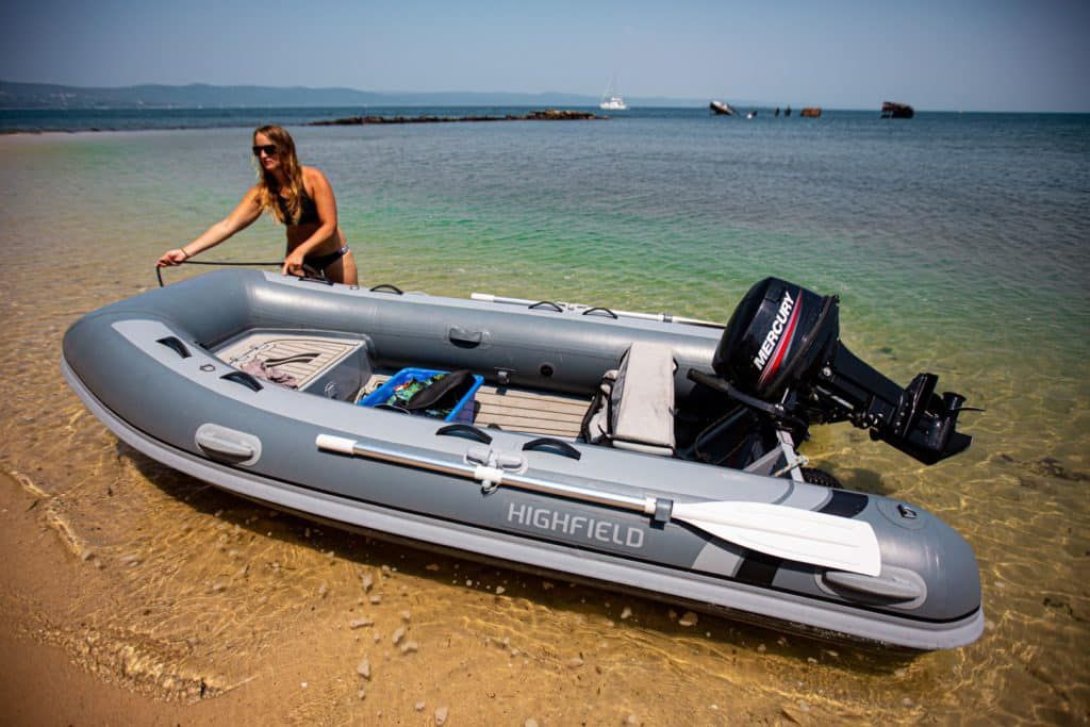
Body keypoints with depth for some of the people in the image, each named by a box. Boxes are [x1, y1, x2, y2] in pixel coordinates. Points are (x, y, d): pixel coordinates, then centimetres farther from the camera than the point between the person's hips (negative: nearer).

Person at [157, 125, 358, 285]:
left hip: (334, 254, -2)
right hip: (298, 257, 3)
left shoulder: (313, 178, -20)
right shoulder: (262, 191, -11)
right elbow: (227, 225, -20)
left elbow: (329, 226, -23)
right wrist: (185, 252, -31)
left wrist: (300, 251, -37)